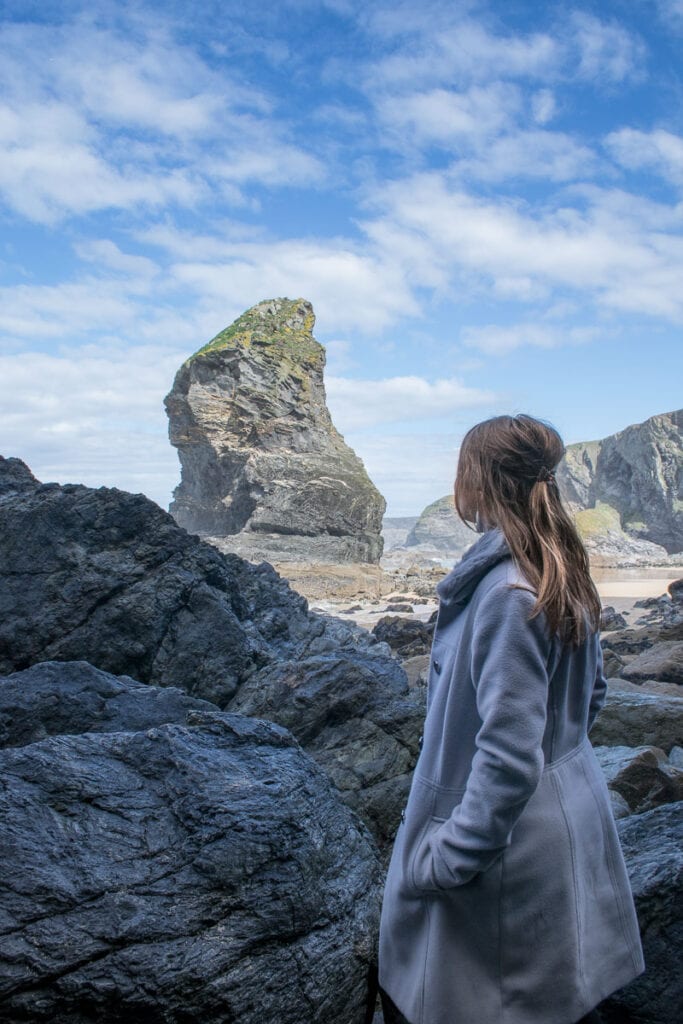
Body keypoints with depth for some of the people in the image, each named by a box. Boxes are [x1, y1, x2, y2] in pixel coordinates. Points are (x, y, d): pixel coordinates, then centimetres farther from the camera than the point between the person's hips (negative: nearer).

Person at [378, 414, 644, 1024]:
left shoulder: (506, 595, -28)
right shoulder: (566, 579, 0)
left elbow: (508, 755, -28)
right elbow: (591, 694, 12)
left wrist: (446, 860, -19)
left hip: (508, 839, -8)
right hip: (571, 810, 9)